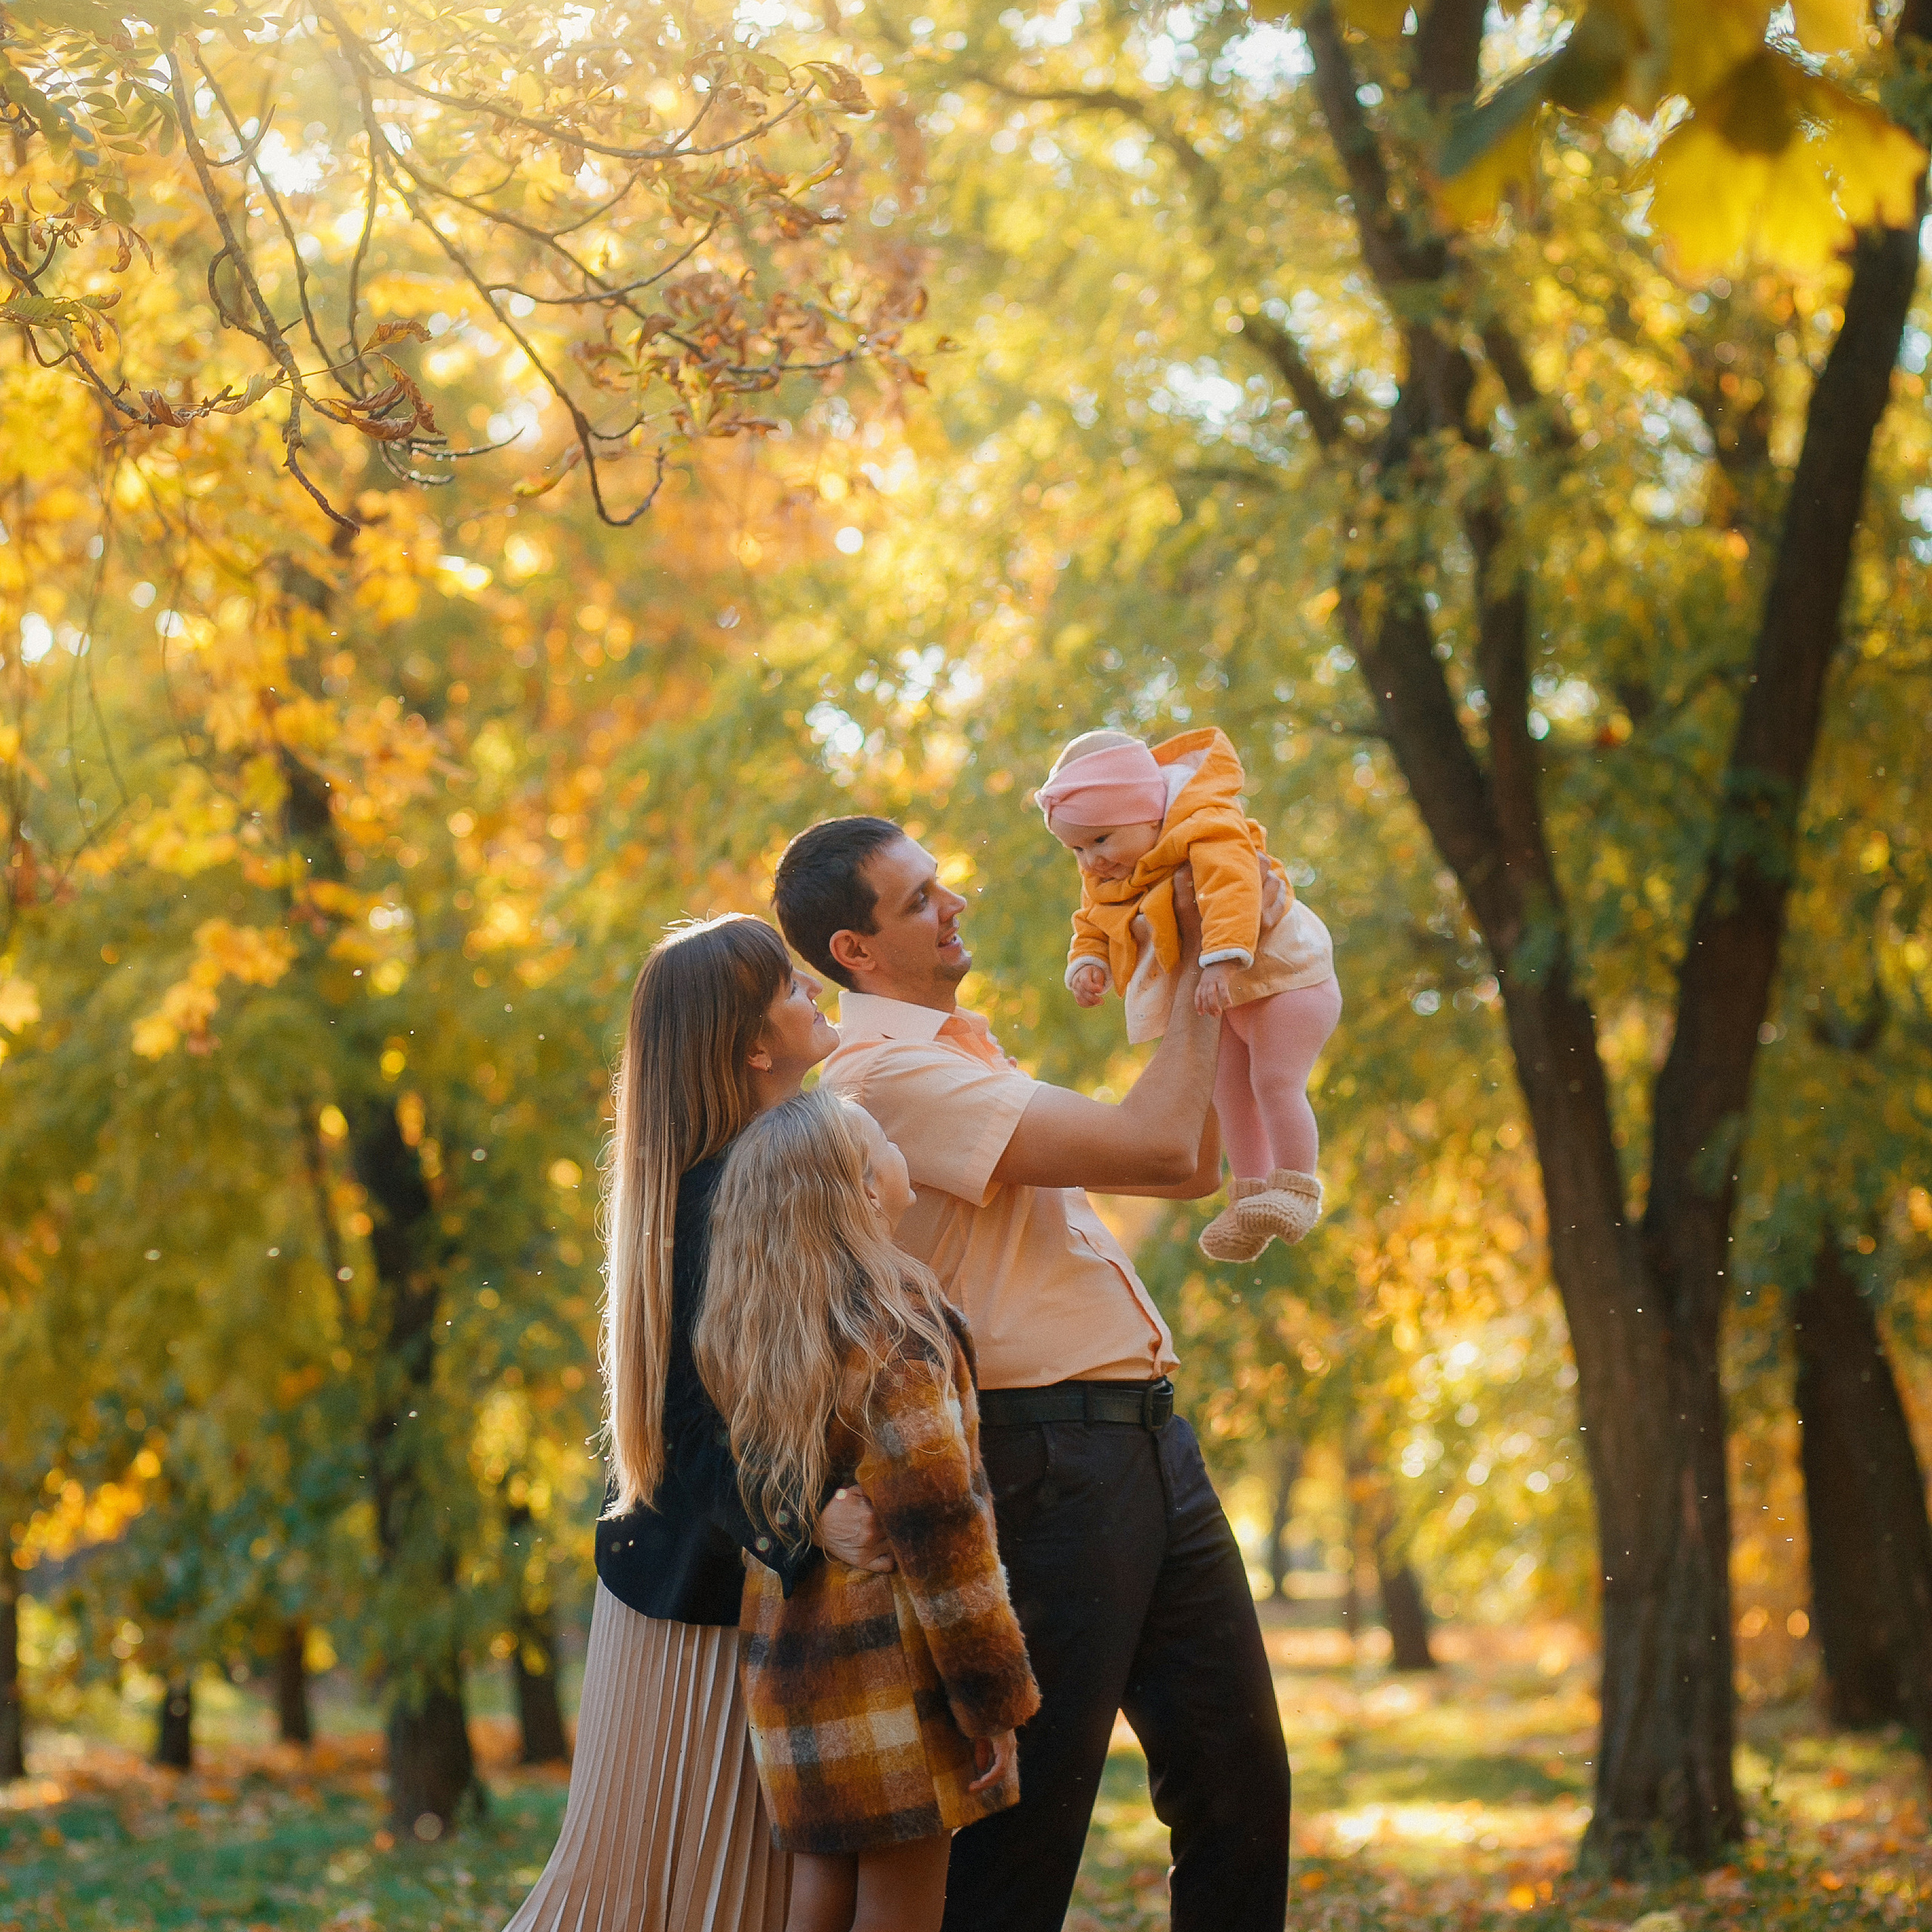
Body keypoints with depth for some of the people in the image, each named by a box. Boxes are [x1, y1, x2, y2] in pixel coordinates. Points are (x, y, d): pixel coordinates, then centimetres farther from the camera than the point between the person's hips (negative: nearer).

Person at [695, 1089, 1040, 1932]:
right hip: (889, 1668, -7)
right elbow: (936, 1530, -17)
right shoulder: (894, 1326, -16)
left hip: (789, 1655, 7)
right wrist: (994, 1694, -13)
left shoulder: (753, 1334, 8)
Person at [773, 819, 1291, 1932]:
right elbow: (1155, 1146, -17)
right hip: (1046, 1457, -9)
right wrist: (1198, 967, -4)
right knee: (1031, 1810, -4)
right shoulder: (885, 1077, -12)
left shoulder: (968, 1060, 20)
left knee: (1239, 1778, 12)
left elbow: (1193, 1169, 23)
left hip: (1149, 1439, 10)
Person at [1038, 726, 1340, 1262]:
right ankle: (1250, 1196, 21)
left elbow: (1231, 891, -42)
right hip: (1227, 999, 9)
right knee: (1230, 1092, 12)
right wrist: (1087, 962, -13)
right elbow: (1093, 925, 9)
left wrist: (1222, 960, -54)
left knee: (1274, 1082, -17)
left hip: (1282, 975, -9)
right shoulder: (1108, 881, 1)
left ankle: (1295, 1189, -9)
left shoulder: (1210, 837, -28)